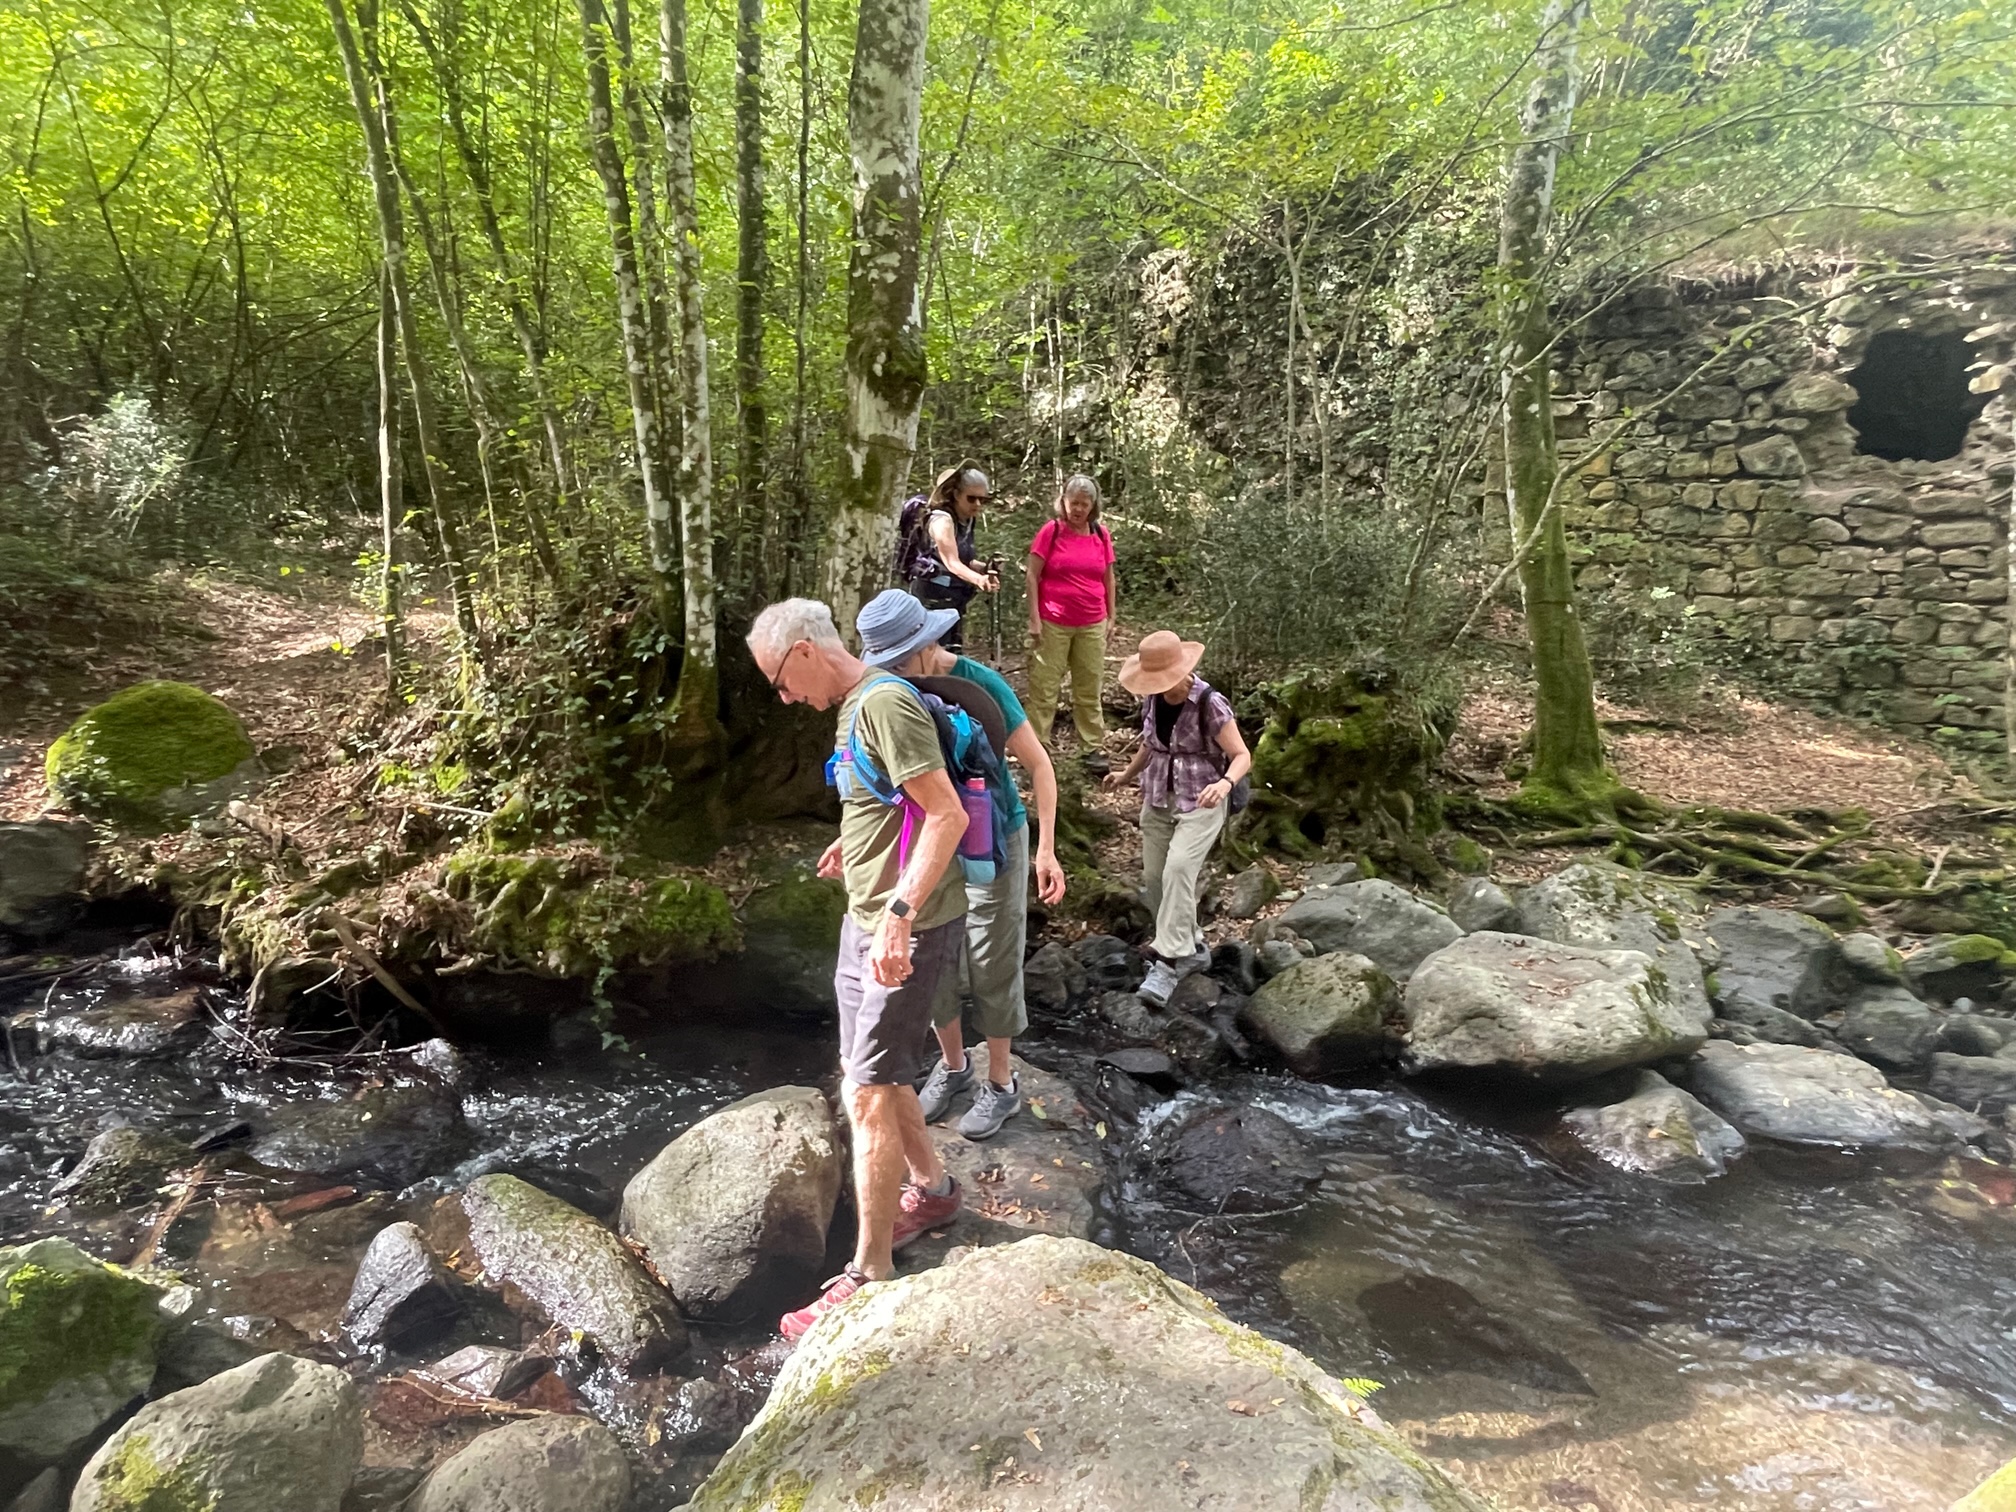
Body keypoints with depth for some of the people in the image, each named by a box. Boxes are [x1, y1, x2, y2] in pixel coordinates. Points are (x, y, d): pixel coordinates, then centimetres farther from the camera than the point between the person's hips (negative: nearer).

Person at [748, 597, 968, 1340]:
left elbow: (947, 814, -26)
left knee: (868, 1096, -4)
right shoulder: (856, 704, 10)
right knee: (872, 1076, 20)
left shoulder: (884, 703, -20)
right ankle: (932, 1189, 41)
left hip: (908, 929, -10)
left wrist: (900, 914, -33)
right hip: (867, 918, 10)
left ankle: (871, 1275, 9)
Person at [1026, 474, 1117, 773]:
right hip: (1053, 624, -4)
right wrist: (1034, 619, -9)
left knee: (1091, 689, 9)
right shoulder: (1051, 531, -4)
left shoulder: (1102, 535, 6)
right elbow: (1032, 575, -4)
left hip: (1092, 625, 4)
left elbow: (1109, 579, 14)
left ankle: (1092, 749, 17)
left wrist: (1111, 617, 10)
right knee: (1044, 688, 0)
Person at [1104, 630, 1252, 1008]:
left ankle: (1169, 961, -20)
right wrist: (1128, 774, 19)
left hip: (1200, 804, -6)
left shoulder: (1209, 703, -17)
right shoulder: (1151, 699, 1)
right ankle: (1192, 948, 24)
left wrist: (1226, 783, -37)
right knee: (1153, 880, 5)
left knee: (1178, 868, -25)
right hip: (1157, 801, 7)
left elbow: (1242, 756, -19)